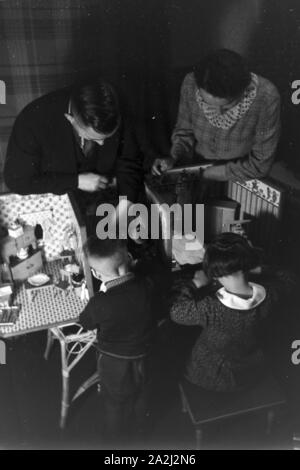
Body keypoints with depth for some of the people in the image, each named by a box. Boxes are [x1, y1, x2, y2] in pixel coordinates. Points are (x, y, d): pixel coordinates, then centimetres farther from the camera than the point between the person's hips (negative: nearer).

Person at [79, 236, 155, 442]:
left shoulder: (100, 303, -35)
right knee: (141, 393, 32)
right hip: (143, 354, 4)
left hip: (114, 361, -3)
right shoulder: (145, 285, -25)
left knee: (115, 402, 26)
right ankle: (141, 423, 59)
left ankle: (117, 435, 51)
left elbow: (86, 323, -12)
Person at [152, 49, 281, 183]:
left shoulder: (266, 97, -27)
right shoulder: (191, 84, -19)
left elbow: (260, 165, -17)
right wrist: (173, 159, -18)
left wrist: (204, 174, -17)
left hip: (242, 183, -1)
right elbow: (184, 131, 1)